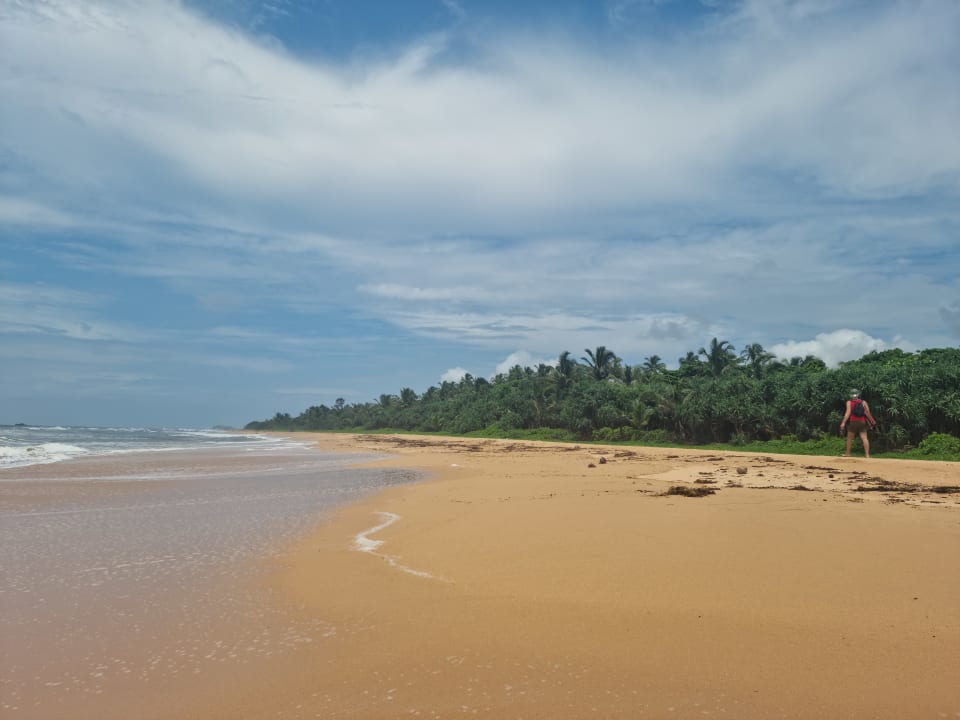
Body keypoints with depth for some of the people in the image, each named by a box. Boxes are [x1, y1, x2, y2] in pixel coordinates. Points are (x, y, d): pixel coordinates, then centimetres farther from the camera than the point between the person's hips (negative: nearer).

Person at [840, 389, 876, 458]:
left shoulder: (849, 402, -2)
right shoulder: (863, 402, 6)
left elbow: (848, 413, -12)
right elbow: (868, 413, -1)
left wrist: (843, 423, -16)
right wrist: (871, 422, 8)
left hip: (853, 422, -2)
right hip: (862, 423, 2)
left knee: (849, 438, 11)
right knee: (864, 438, -1)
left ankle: (847, 453, 19)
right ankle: (867, 454, -10)